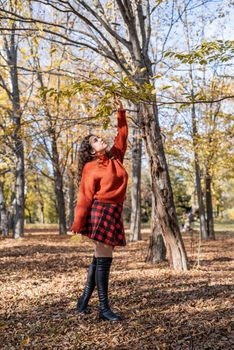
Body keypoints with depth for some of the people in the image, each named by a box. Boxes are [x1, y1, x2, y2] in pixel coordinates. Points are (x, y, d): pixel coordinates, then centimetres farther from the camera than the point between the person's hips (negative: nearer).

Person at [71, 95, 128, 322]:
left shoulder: (116, 157, 13)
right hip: (100, 212, -7)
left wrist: (121, 112, 16)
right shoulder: (91, 168, -4)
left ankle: (84, 298, 24)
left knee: (100, 258, 11)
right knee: (103, 259, -4)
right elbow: (85, 197, -9)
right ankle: (104, 308, 4)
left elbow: (122, 135, 22)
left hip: (115, 212, 7)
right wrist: (77, 223, -12)